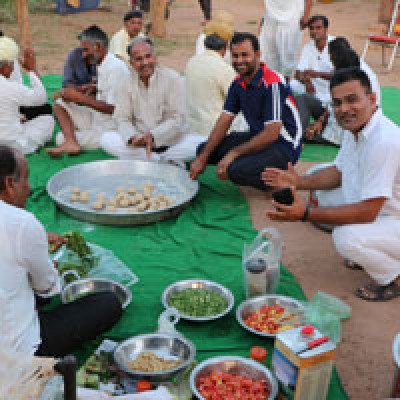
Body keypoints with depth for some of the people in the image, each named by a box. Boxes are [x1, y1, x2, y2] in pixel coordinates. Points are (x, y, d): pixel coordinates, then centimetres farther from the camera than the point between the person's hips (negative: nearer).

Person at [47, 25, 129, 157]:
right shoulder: (101, 66, 7)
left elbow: (112, 108, -22)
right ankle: (70, 141, -19)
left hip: (109, 128, -9)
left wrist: (81, 98, -17)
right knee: (60, 104, -3)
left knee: (61, 139, -10)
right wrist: (76, 93, -5)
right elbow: (101, 98, 11)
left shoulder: (116, 68, -21)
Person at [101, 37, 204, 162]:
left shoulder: (172, 79, -7)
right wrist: (132, 137, -23)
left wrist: (152, 136, -27)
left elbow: (177, 119, -12)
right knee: (106, 139, -22)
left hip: (171, 142, -3)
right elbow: (123, 119, 0)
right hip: (139, 143, 3)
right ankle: (167, 161, -23)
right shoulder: (127, 84, 3)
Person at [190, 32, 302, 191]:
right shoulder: (238, 84, 3)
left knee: (236, 170, -32)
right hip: (257, 137, 8)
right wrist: (202, 158, -5)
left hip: (284, 147, -8)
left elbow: (272, 133, -25)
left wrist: (233, 153, -21)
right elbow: (224, 121, 3)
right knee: (203, 149, 0)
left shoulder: (272, 84, -22)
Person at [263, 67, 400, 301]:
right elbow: (339, 172, 11)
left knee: (346, 238, -32)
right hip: (375, 209, 9)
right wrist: (299, 182, -7)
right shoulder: (356, 127, -1)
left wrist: (305, 214, -33)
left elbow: (367, 212, -31)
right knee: (322, 187, 10)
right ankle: (368, 253, 16)